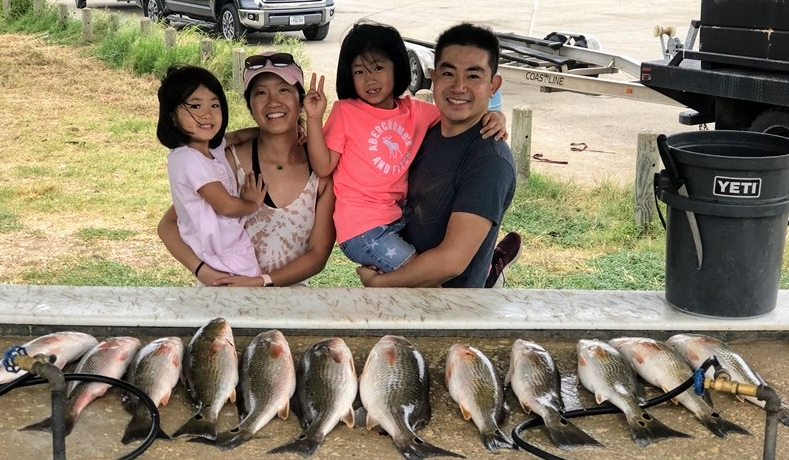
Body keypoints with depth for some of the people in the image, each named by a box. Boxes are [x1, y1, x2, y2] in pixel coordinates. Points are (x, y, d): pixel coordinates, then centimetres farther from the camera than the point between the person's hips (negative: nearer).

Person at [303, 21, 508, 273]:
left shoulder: (414, 111, 7)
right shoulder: (345, 111, -4)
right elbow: (323, 167, -6)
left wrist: (494, 116, -9)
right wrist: (314, 118, -17)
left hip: (399, 219, 6)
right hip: (361, 230, -5)